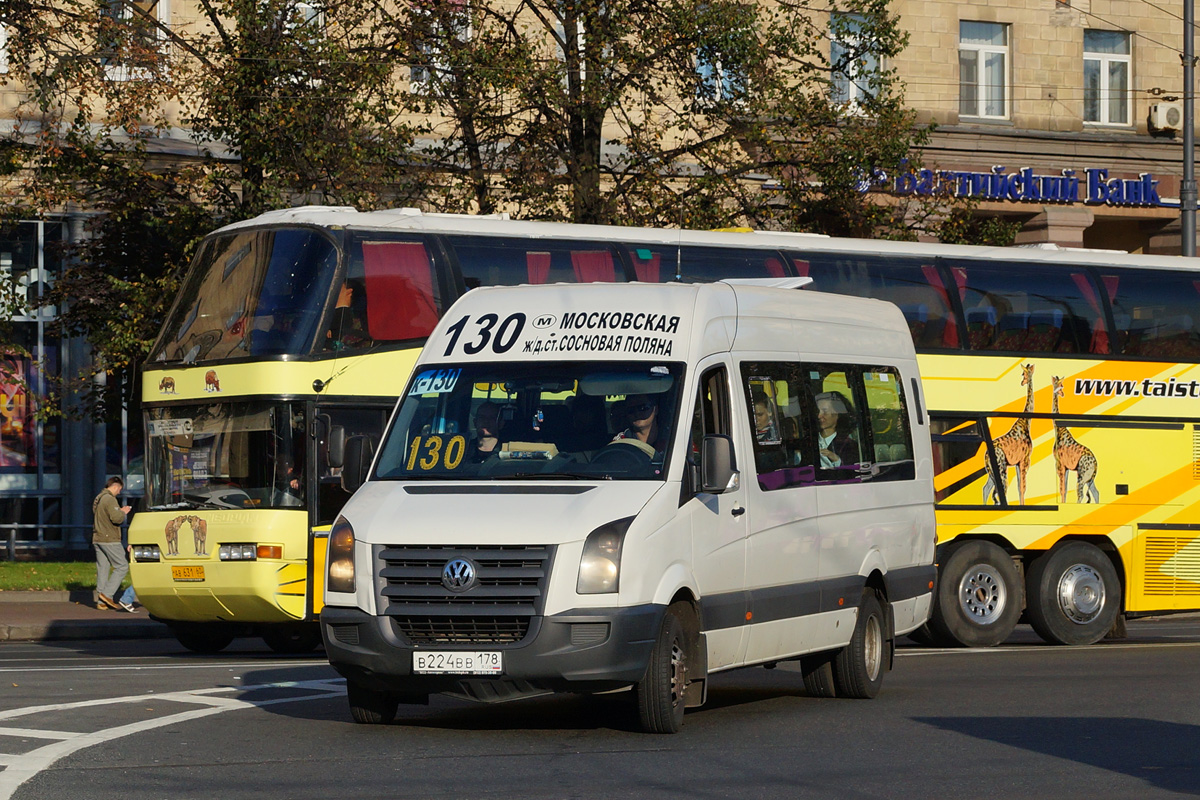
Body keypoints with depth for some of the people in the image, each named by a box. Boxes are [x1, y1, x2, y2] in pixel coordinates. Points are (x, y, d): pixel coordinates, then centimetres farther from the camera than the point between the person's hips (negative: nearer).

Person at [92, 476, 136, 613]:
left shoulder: (98, 499, 16)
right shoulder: (109, 499, -14)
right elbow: (116, 518, -22)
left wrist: (119, 511, 17)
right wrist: (123, 512, -3)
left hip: (97, 539, 9)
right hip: (109, 539, -9)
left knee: (102, 569, 8)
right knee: (122, 566, -3)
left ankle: (101, 602, 5)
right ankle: (107, 594, -10)